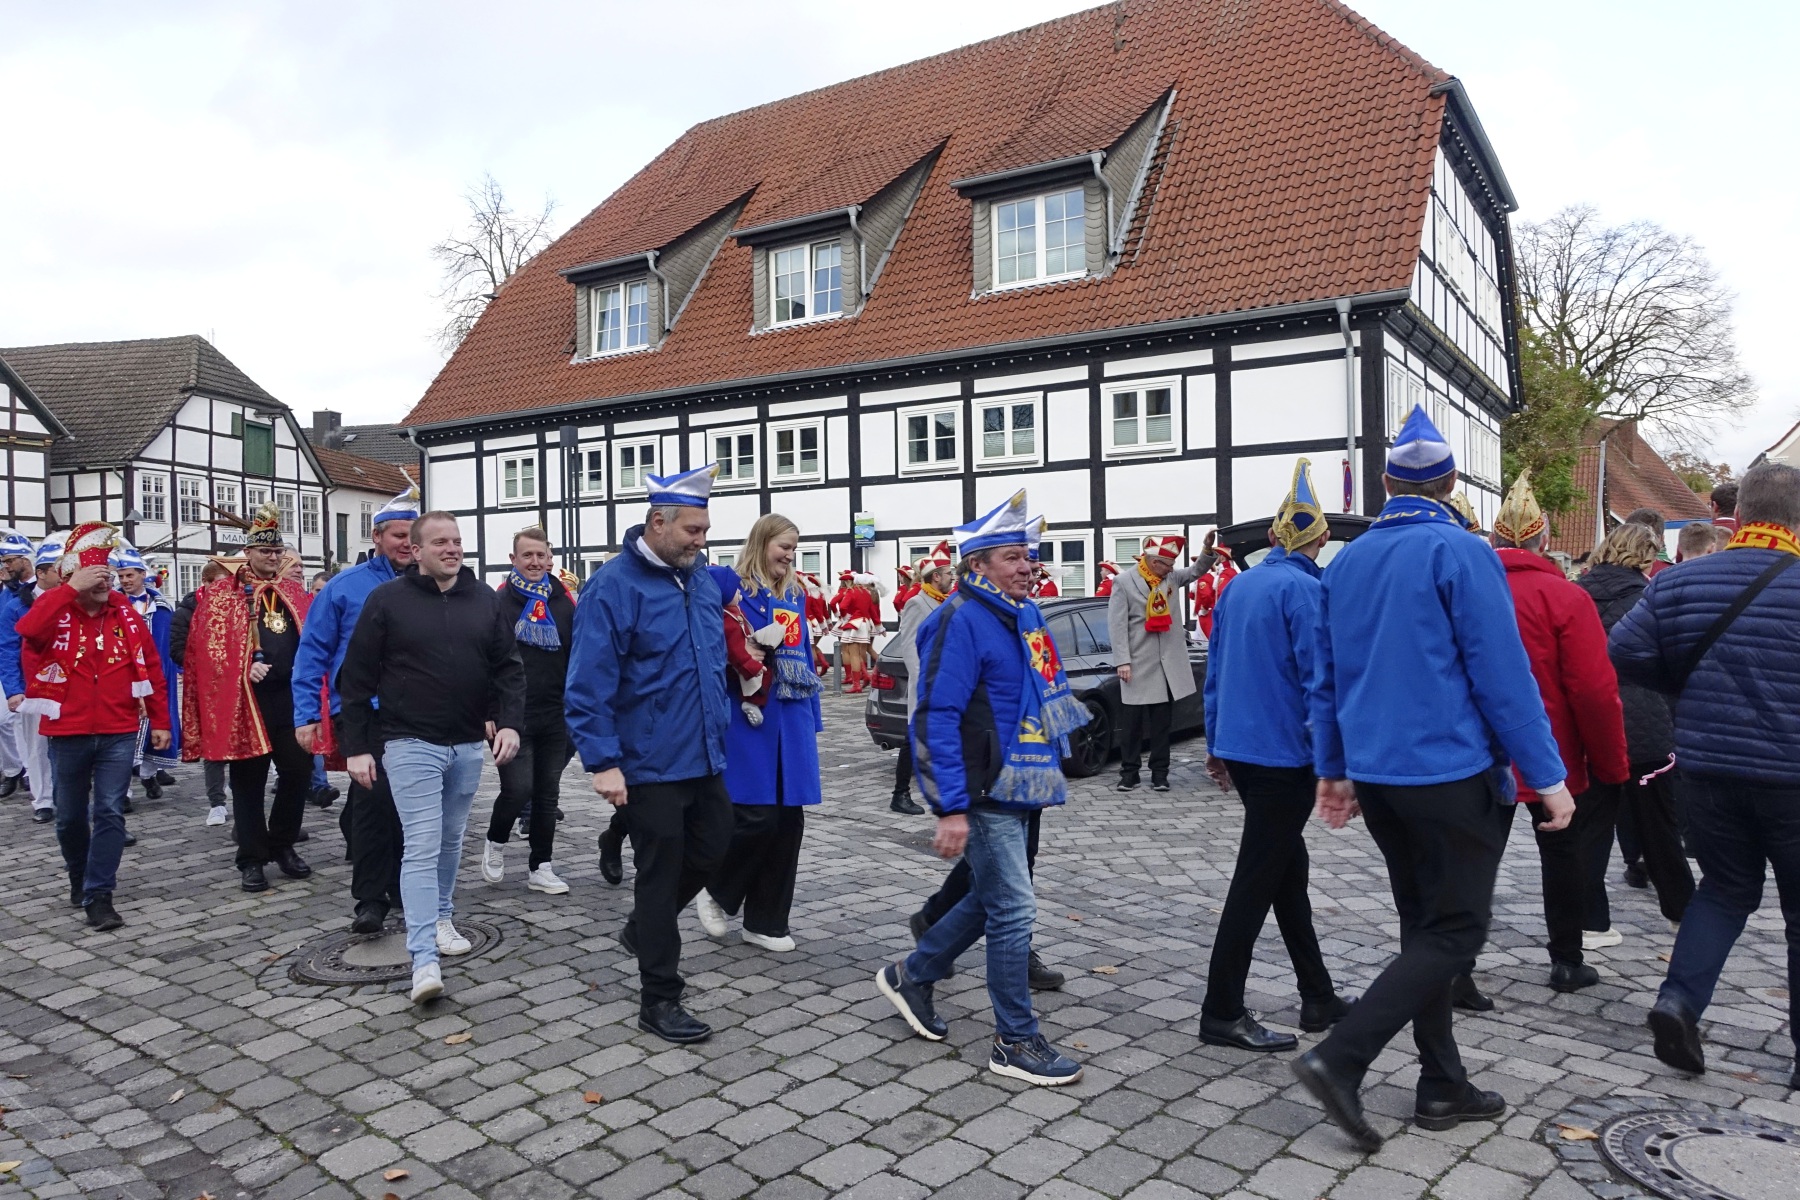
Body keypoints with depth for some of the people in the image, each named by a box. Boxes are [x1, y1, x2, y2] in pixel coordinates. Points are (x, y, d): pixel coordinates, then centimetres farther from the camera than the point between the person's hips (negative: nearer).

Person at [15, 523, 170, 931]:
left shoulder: (125, 613, 2)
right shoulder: (55, 609, -3)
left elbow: (152, 668, 4)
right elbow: (27, 629, -28)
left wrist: (160, 720, 2)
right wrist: (73, 588, -26)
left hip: (119, 733, 0)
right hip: (67, 733, 0)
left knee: (110, 812, -5)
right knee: (70, 815, 13)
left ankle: (98, 895, -1)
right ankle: (79, 877, 36)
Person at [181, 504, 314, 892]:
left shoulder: (294, 593, 15)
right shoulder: (220, 594, 3)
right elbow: (208, 645, -5)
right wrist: (245, 668, -18)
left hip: (291, 697, 4)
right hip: (244, 701, -3)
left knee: (299, 770, 3)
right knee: (249, 780, 4)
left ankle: (282, 845, 22)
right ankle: (252, 859, 13)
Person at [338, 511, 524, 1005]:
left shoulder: (485, 600, 4)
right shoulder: (387, 600, -5)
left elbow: (509, 668, 5)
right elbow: (356, 678, -3)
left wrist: (510, 722, -10)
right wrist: (356, 747, -6)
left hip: (468, 743, 4)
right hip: (410, 743, -4)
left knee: (451, 841, 17)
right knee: (422, 846, -9)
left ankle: (441, 919, 37)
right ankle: (424, 960, -9)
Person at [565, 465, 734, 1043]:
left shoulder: (702, 580, 7)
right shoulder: (613, 586, -16)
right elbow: (588, 685, -19)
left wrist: (720, 726, 20)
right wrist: (603, 762, -22)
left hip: (704, 757, 7)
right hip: (649, 765, -7)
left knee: (710, 849, 17)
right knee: (661, 872, 2)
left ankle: (643, 927, 42)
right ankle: (659, 1001, 16)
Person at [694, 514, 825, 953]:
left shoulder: (795, 596, 14)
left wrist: (813, 718, 14)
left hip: (792, 721, 7)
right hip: (749, 720, -6)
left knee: (788, 821, 6)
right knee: (756, 817, -8)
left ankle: (766, 921, 18)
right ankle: (716, 890, 20)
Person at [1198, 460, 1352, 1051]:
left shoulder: (1239, 586, 11)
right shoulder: (1304, 589, -13)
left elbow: (1215, 670, 14)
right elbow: (1318, 676, -18)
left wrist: (1215, 744, 20)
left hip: (1239, 749, 8)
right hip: (1284, 753, -8)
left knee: (1288, 867, 17)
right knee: (1257, 879, -2)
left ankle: (1318, 997, 28)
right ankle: (1222, 1013, 5)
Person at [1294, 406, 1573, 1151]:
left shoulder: (1346, 563, 9)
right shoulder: (1460, 553, -11)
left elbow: (1326, 677, 12)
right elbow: (1502, 673, -13)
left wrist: (1333, 768, 20)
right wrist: (1547, 774, -6)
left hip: (1375, 774, 7)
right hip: (1452, 774, -7)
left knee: (1425, 925, 17)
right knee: (1455, 931, 2)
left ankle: (1442, 1086, 24)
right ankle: (1340, 1058, -7)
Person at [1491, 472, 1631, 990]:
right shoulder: (1564, 597, -13)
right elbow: (1595, 691, -16)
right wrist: (1612, 765, -4)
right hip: (1551, 757, -2)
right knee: (1562, 852, 16)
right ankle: (1567, 961, 28)